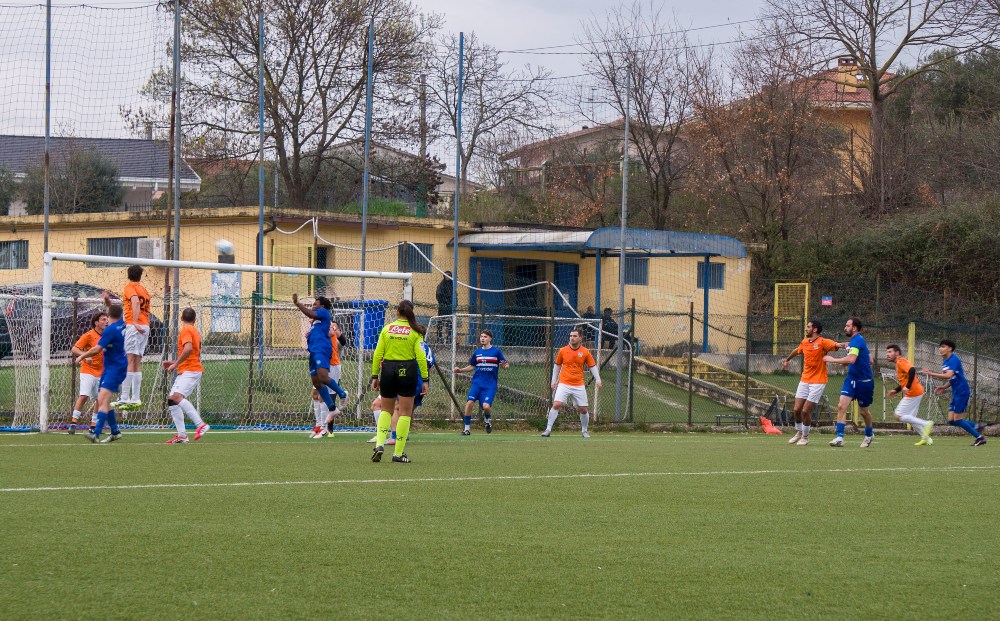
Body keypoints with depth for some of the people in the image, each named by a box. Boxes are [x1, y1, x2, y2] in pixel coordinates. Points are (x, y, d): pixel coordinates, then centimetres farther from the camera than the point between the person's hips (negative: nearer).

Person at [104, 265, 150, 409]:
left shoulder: (130, 287, -1)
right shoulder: (144, 290, 23)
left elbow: (135, 302, -19)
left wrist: (135, 323, -27)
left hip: (134, 326, -8)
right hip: (145, 327, 8)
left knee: (128, 361, -13)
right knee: (137, 363, 9)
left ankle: (125, 398, -20)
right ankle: (135, 399, 7)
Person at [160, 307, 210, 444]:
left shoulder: (186, 330, -6)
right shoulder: (194, 331, 23)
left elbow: (188, 349, -24)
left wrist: (176, 364, -17)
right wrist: (174, 362, 25)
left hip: (190, 371, -10)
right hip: (184, 372, 10)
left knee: (177, 396, -26)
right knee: (172, 400, 5)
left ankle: (201, 425, -32)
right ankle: (181, 435, 0)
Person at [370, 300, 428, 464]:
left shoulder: (386, 329, 3)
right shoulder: (415, 331, -2)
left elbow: (377, 354, 0)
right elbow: (420, 356, -7)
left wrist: (375, 376, 6)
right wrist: (425, 379, -4)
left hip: (388, 370, 2)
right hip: (408, 371, -2)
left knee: (386, 410, 16)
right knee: (405, 413, 4)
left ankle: (379, 443, -4)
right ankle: (398, 453, 3)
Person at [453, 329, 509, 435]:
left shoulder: (496, 351, -1)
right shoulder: (477, 352, 10)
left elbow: (506, 365, 1)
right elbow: (472, 366, 21)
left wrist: (505, 365, -22)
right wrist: (460, 370, 7)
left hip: (490, 385, -3)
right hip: (477, 382, 3)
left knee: (486, 406, -19)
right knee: (469, 402, -15)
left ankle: (488, 419, 18)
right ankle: (467, 428, -3)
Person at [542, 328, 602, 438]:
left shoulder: (585, 352, 1)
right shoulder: (563, 351, 2)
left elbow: (592, 366, 7)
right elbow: (557, 365, 14)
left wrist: (598, 380, -4)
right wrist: (554, 380, 13)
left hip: (579, 386, 1)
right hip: (564, 384, -1)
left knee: (583, 409, 4)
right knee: (556, 404, -16)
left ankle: (584, 431, 25)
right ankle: (548, 430, -12)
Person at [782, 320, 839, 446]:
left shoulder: (823, 342, -12)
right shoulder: (805, 342, 9)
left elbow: (836, 345, -27)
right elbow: (797, 351, 30)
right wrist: (787, 360, 46)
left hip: (817, 382, -6)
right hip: (804, 381, 6)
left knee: (806, 411, -7)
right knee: (797, 409, 3)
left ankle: (805, 437, 13)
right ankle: (799, 432, 28)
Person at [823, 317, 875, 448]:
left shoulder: (857, 340, -17)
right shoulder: (855, 341, 12)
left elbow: (851, 359, -32)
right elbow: (870, 360, 18)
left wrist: (833, 360, -22)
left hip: (864, 381, -8)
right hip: (852, 378, 8)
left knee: (863, 410, 10)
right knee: (841, 406, -9)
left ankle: (869, 434, 35)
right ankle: (839, 437, -14)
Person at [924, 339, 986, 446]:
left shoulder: (954, 360, -14)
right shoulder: (945, 363, 14)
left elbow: (949, 375, -28)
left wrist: (932, 374, -24)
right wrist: (943, 387, 6)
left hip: (962, 392, -9)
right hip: (956, 393, 9)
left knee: (957, 419, -8)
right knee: (951, 420, 5)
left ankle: (980, 438, 0)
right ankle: (976, 427, 14)